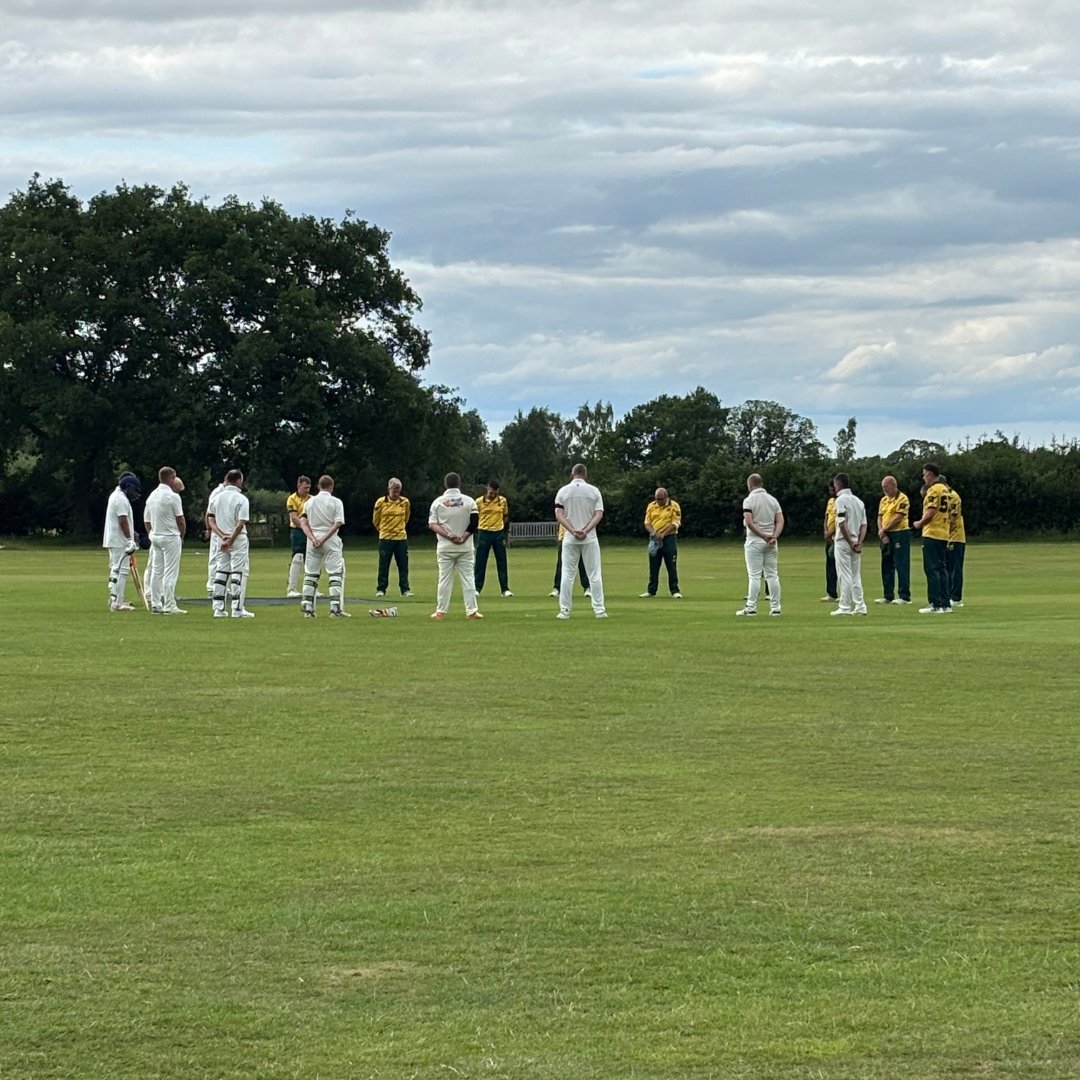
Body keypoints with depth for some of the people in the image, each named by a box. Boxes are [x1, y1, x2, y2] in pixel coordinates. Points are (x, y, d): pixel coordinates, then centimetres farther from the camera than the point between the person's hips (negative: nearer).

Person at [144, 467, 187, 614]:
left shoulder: (151, 496, 8)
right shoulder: (173, 497, -13)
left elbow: (146, 521, 12)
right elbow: (180, 520, -9)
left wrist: (152, 534, 19)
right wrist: (181, 536, 6)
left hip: (155, 537, 7)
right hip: (171, 537, -7)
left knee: (156, 571, 10)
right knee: (170, 573, -6)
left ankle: (155, 605, 10)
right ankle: (169, 606, -8)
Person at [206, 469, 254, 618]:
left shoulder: (217, 497, 6)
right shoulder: (241, 499, -11)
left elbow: (210, 519, 3)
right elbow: (241, 523, -17)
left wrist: (222, 535, -6)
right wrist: (230, 540, -16)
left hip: (220, 539, 5)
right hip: (238, 539, -5)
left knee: (221, 572, 10)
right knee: (239, 572, -3)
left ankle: (218, 608, 7)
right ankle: (237, 609, -7)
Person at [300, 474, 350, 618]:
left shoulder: (310, 501, 7)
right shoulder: (336, 502, -3)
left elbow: (303, 523, 0)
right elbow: (337, 524, -13)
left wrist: (313, 538, -10)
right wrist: (324, 539, -15)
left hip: (313, 539, 3)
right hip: (331, 541, -3)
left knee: (310, 574, 9)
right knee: (336, 573, -2)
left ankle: (307, 608, 4)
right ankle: (335, 608, -11)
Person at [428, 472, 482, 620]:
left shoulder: (438, 502, -1)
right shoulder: (469, 501, -3)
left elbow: (432, 524, -8)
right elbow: (475, 522, -10)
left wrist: (449, 535, -14)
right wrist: (464, 537, -10)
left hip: (445, 547, 0)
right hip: (465, 547, 0)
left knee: (444, 579, 5)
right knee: (468, 578, 3)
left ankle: (441, 611, 6)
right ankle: (471, 611, -1)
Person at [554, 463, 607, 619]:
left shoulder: (563, 491, 1)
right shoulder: (594, 491, 1)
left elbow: (559, 515, -8)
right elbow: (599, 515, -8)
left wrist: (573, 531, -15)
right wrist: (586, 530, -16)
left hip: (569, 538, 0)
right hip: (590, 539, 0)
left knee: (567, 574, 4)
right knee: (594, 574, 3)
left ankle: (564, 610, 1)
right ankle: (599, 610, 0)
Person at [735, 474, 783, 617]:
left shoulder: (749, 500, -8)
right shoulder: (772, 499, 9)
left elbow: (749, 522, -19)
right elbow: (780, 521, 1)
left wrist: (763, 536, -14)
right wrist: (774, 537, -9)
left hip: (754, 541, -5)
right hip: (770, 544, 5)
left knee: (754, 575, -5)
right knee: (772, 575, 7)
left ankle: (751, 608, -6)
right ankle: (775, 608, 6)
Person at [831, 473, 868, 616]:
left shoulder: (841, 499, -11)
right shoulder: (859, 501, 13)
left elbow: (842, 524, -18)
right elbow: (864, 525, 9)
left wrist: (850, 543, -15)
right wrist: (859, 542, -1)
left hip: (843, 541, -7)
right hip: (855, 543, 7)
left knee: (845, 576, -5)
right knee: (856, 576, 10)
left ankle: (845, 607, -5)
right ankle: (860, 607, 8)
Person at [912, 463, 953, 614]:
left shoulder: (934, 490, -13)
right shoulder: (945, 488, 15)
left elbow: (931, 512, -18)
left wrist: (919, 523, -2)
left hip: (932, 533, -9)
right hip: (944, 534, 9)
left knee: (931, 569, -7)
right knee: (942, 569, 12)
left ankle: (935, 604, -9)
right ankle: (945, 604, 12)